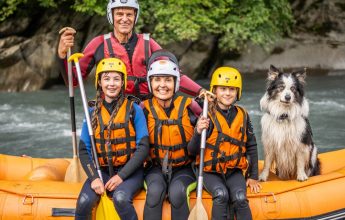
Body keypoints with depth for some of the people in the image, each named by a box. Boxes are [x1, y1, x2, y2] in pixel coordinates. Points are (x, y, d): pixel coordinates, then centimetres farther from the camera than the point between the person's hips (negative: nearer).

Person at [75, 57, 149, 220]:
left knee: (120, 198, -34)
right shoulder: (93, 113, 5)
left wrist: (121, 176, -14)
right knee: (84, 202, -25)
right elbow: (84, 150, 4)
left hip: (129, 171, -2)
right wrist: (94, 178, -12)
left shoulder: (134, 110, -2)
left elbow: (143, 148, -6)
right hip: (102, 171, 3)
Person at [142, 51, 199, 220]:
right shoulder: (145, 109, -3)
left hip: (183, 169, 0)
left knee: (177, 192, -31)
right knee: (155, 190, -30)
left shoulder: (187, 107, -6)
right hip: (155, 168, 1)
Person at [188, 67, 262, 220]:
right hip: (211, 171, -2)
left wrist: (253, 176, 11)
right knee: (221, 194, -29)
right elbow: (192, 151, -10)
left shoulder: (242, 116, 4)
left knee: (240, 198, -23)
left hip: (234, 170, 2)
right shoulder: (208, 116, -7)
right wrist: (198, 132, -28)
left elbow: (251, 147, 12)